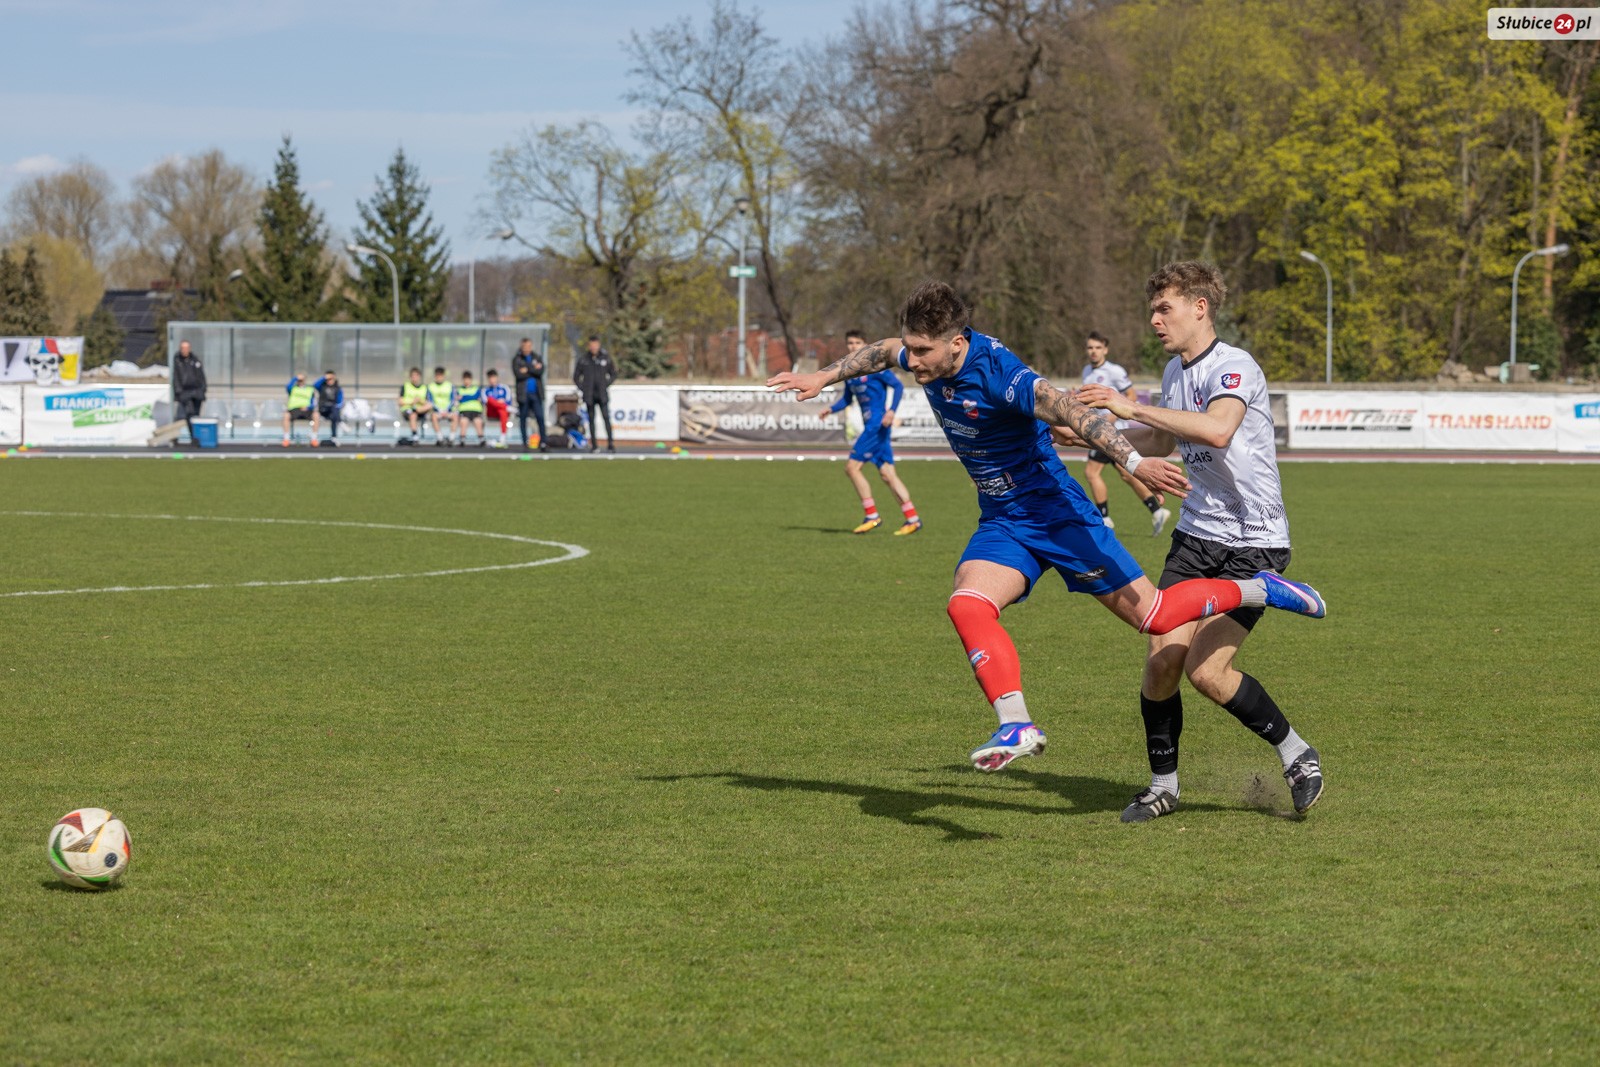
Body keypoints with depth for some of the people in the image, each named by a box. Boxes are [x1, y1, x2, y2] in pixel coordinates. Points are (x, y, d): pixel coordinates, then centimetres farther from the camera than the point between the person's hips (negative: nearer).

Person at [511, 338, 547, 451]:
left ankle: (542, 444, -9)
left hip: (536, 394, 1)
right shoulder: (516, 359, 4)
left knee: (540, 418, -8)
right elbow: (518, 374, -12)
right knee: (523, 419, 3)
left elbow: (541, 371, -6)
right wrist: (534, 369, -9)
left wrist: (527, 369, -11)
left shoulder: (537, 358, 11)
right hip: (523, 394, -1)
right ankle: (525, 443, 11)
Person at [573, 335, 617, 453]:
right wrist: (581, 389, 1)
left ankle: (610, 444, -12)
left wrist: (606, 385, 1)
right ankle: (594, 445, 10)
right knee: (591, 420, 4)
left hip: (602, 395, -1)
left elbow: (613, 374, 12)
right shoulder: (583, 359, 2)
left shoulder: (605, 358, 2)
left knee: (606, 417, -11)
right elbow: (576, 377, 11)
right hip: (589, 396, 1)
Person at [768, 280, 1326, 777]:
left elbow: (1074, 411, -39)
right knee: (967, 604, -21)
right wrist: (824, 377, 30)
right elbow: (882, 350, 20)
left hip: (1057, 513, -7)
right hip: (1002, 524, 7)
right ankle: (1017, 725, -22)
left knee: (1152, 616, -3)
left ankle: (1259, 589, 18)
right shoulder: (928, 359, -4)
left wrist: (1133, 462, -52)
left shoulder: (998, 373, -28)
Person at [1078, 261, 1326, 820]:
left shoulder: (1235, 368, -18)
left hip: (1253, 545, -7)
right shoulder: (1175, 371, 10)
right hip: (1196, 534, 7)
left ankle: (1296, 754, 6)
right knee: (1163, 658, -4)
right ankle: (1163, 785, 12)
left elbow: (1217, 429, -39)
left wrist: (1133, 407, -36)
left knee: (1206, 670, -15)